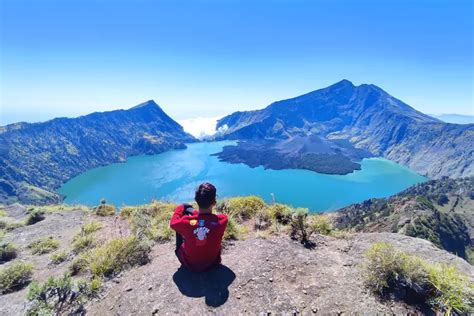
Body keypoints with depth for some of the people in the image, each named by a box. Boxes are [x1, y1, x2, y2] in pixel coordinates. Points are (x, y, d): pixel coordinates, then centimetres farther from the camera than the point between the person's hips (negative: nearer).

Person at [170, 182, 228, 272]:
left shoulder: (186, 221, -30)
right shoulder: (222, 220, -29)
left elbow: (172, 223, -6)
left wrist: (180, 208, 10)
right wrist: (195, 212, 6)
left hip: (189, 264, -1)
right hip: (212, 263, 2)